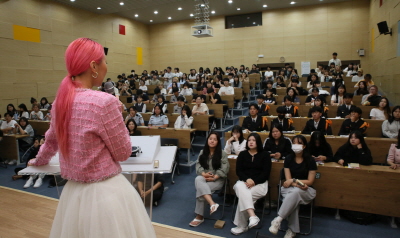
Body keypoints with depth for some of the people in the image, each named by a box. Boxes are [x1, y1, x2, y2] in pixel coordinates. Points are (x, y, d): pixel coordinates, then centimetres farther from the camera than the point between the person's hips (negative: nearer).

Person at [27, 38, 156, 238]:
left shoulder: (61, 99, 1)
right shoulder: (103, 102, -22)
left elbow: (52, 139, 18)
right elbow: (123, 152, -13)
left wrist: (39, 161, 38)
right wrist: (117, 115, 0)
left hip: (74, 191, 7)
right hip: (105, 192, -7)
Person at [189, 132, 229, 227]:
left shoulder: (222, 153, 0)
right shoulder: (202, 152, 12)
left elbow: (224, 169, -7)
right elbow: (198, 165, 5)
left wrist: (214, 177, -18)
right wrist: (204, 174, -16)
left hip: (217, 179, -3)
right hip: (204, 177, 4)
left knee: (200, 189, -29)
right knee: (198, 179, -35)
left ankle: (199, 216, -19)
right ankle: (212, 203, -46)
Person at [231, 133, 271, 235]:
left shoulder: (264, 154, 8)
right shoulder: (242, 154, 14)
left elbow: (266, 173, 0)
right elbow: (238, 171, 7)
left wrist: (254, 181, -15)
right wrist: (247, 179, -14)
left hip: (259, 183, -2)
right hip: (244, 181, 2)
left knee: (243, 196, -29)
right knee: (240, 188, -36)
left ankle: (242, 226, -18)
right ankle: (252, 216, -44)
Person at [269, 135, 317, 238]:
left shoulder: (310, 161, -5)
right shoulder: (288, 158, 1)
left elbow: (310, 181, -6)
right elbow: (288, 179, -3)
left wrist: (293, 180, -16)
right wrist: (298, 184, -24)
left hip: (306, 190, -1)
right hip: (290, 188, 1)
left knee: (295, 192, -38)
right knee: (294, 199, -36)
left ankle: (278, 219, -36)